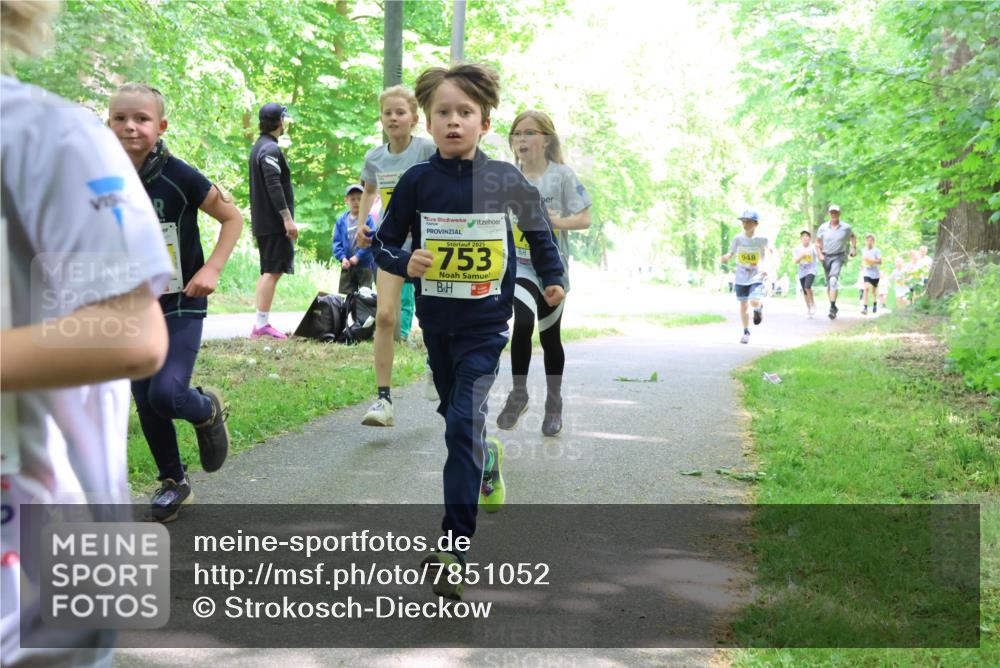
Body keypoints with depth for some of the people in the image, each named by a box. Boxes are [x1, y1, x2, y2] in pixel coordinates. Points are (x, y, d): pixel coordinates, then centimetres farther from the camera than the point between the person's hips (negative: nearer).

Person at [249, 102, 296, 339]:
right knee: (273, 271, -10)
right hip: (274, 222, -10)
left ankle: (262, 324, 14)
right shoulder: (271, 149, -13)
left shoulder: (258, 147, 19)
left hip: (263, 221, 10)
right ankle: (261, 325, -12)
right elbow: (274, 186, -22)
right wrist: (287, 218, -22)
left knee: (269, 272, 13)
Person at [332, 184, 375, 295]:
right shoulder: (341, 221, 2)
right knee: (344, 294, 7)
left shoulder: (367, 219, -9)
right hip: (347, 265, 3)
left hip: (364, 265, -3)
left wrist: (358, 256, -19)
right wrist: (342, 257, -11)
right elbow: (337, 242, 3)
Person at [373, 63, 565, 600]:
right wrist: (405, 262, -19)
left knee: (463, 424, -14)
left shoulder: (505, 180, -7)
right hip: (435, 320, 3)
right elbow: (384, 243, 0)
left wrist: (552, 278, 10)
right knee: (454, 413, 21)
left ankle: (455, 546, -12)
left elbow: (538, 228, 12)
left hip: (486, 322, -3)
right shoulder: (417, 182, -5)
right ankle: (488, 459, 55)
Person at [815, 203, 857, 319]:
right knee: (829, 284, 11)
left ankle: (832, 308, -26)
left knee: (833, 280, -24)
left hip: (839, 257, -3)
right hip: (826, 257, 3)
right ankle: (834, 307, 28)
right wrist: (819, 254, -5)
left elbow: (853, 236, 18)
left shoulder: (846, 227, -3)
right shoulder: (823, 227, -1)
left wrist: (854, 248, 6)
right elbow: (817, 242, 9)